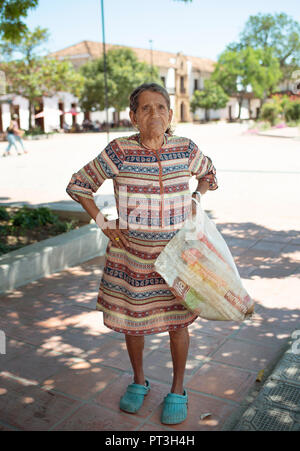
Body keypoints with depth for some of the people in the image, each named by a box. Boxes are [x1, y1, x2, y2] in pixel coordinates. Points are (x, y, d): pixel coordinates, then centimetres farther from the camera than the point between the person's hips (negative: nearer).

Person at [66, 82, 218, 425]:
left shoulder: (185, 149, -6)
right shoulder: (119, 151, -11)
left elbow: (207, 173, 17)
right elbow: (78, 185, -2)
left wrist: (196, 200, -1)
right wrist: (103, 223, -6)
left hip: (175, 250, 1)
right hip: (131, 250, 0)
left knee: (177, 321, 10)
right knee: (132, 319, 13)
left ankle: (178, 390, 32)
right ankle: (138, 381, 39)